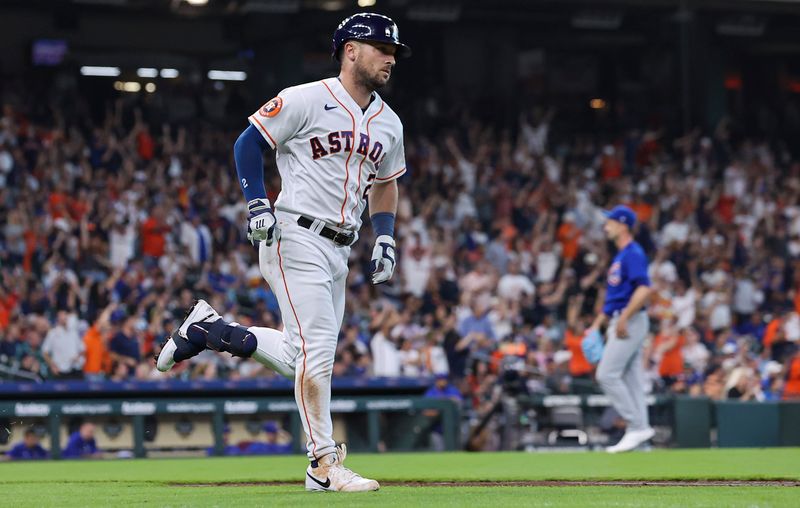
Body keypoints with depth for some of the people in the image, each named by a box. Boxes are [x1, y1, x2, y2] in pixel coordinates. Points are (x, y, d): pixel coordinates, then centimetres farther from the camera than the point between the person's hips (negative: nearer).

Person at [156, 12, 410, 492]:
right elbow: (249, 141, -3)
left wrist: (386, 238, 11)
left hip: (339, 250, 8)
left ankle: (209, 329, 25)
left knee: (304, 359, 9)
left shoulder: (389, 124, 12)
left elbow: (385, 182, 25)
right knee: (318, 347, -13)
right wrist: (257, 204, -14)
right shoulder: (307, 100, -9)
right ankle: (324, 464, -8)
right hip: (296, 237, -8)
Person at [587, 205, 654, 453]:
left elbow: (644, 289, -23)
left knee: (607, 374, -12)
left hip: (631, 321, -10)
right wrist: (598, 323, 24)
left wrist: (623, 318, -26)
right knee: (631, 378, 7)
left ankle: (636, 426, -11)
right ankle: (640, 428, 6)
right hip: (620, 323, 10)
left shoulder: (633, 253, -12)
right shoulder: (620, 256, 19)